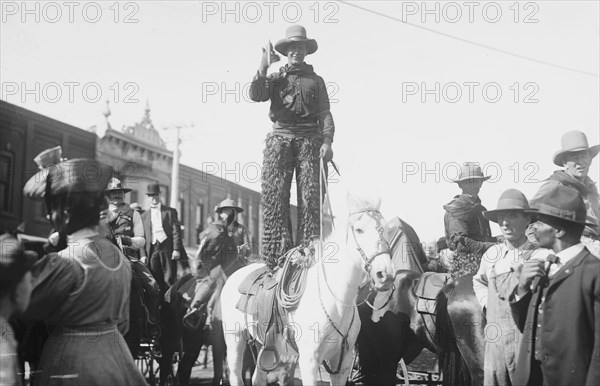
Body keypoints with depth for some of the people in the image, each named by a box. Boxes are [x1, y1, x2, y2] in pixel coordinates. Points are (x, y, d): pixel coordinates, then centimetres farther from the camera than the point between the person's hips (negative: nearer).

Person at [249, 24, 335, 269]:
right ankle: (275, 256, -11)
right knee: (274, 196, -10)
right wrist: (263, 67, -6)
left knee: (310, 198, -9)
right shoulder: (275, 78, 20)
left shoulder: (316, 80, 20)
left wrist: (327, 141, -4)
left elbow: (324, 113, 10)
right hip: (280, 138, 0)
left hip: (309, 140, 0)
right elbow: (255, 95, 1)